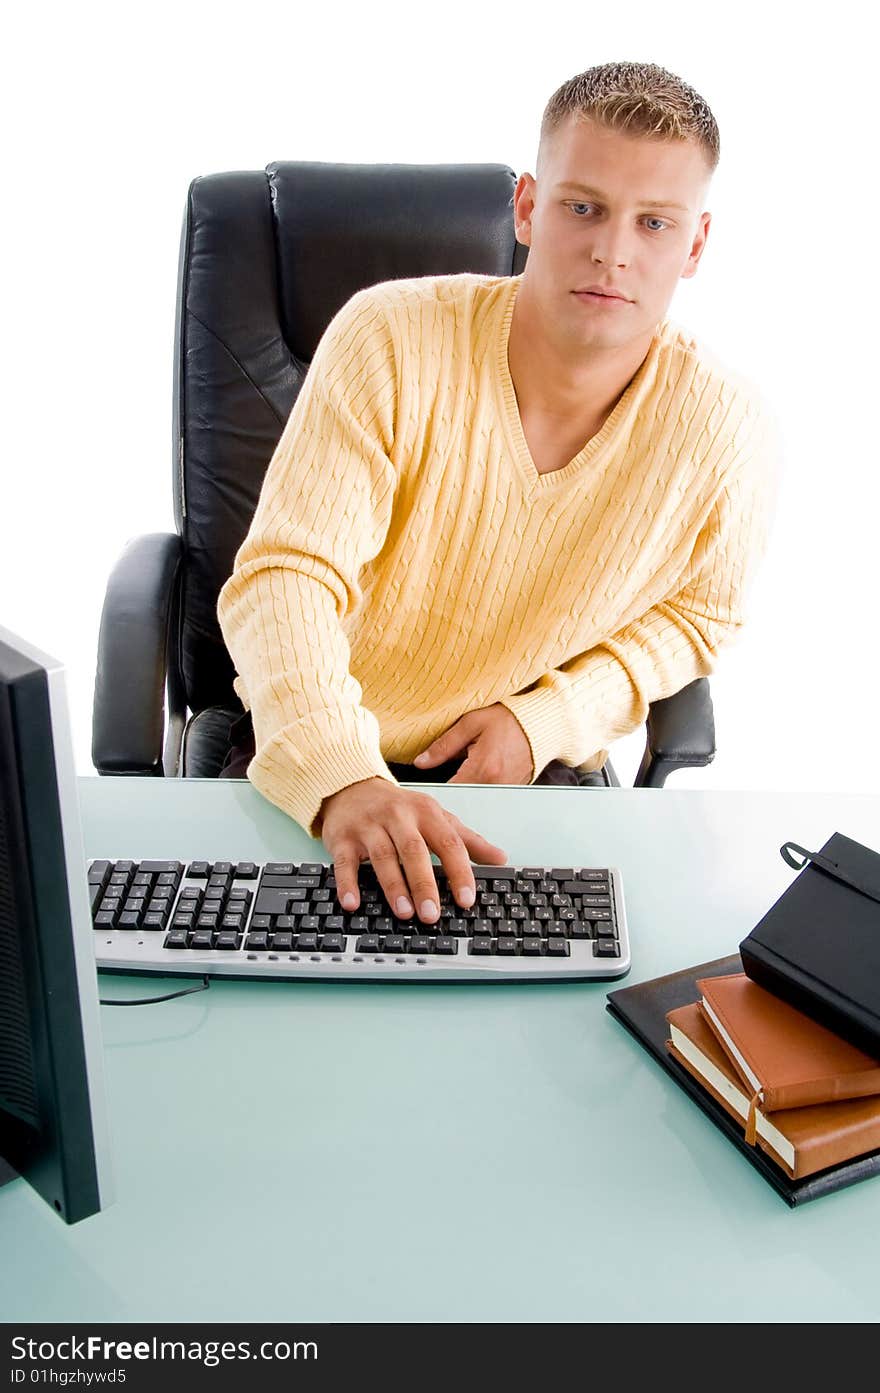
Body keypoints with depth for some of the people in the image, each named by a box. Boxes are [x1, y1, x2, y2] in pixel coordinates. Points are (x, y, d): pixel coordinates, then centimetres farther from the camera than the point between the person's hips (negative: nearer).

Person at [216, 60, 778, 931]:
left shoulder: (723, 426, -12)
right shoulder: (392, 338, -17)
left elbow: (695, 613, 6)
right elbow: (284, 575, -22)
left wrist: (546, 719, -10)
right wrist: (343, 779, -40)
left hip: (537, 772, 2)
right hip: (315, 759, -1)